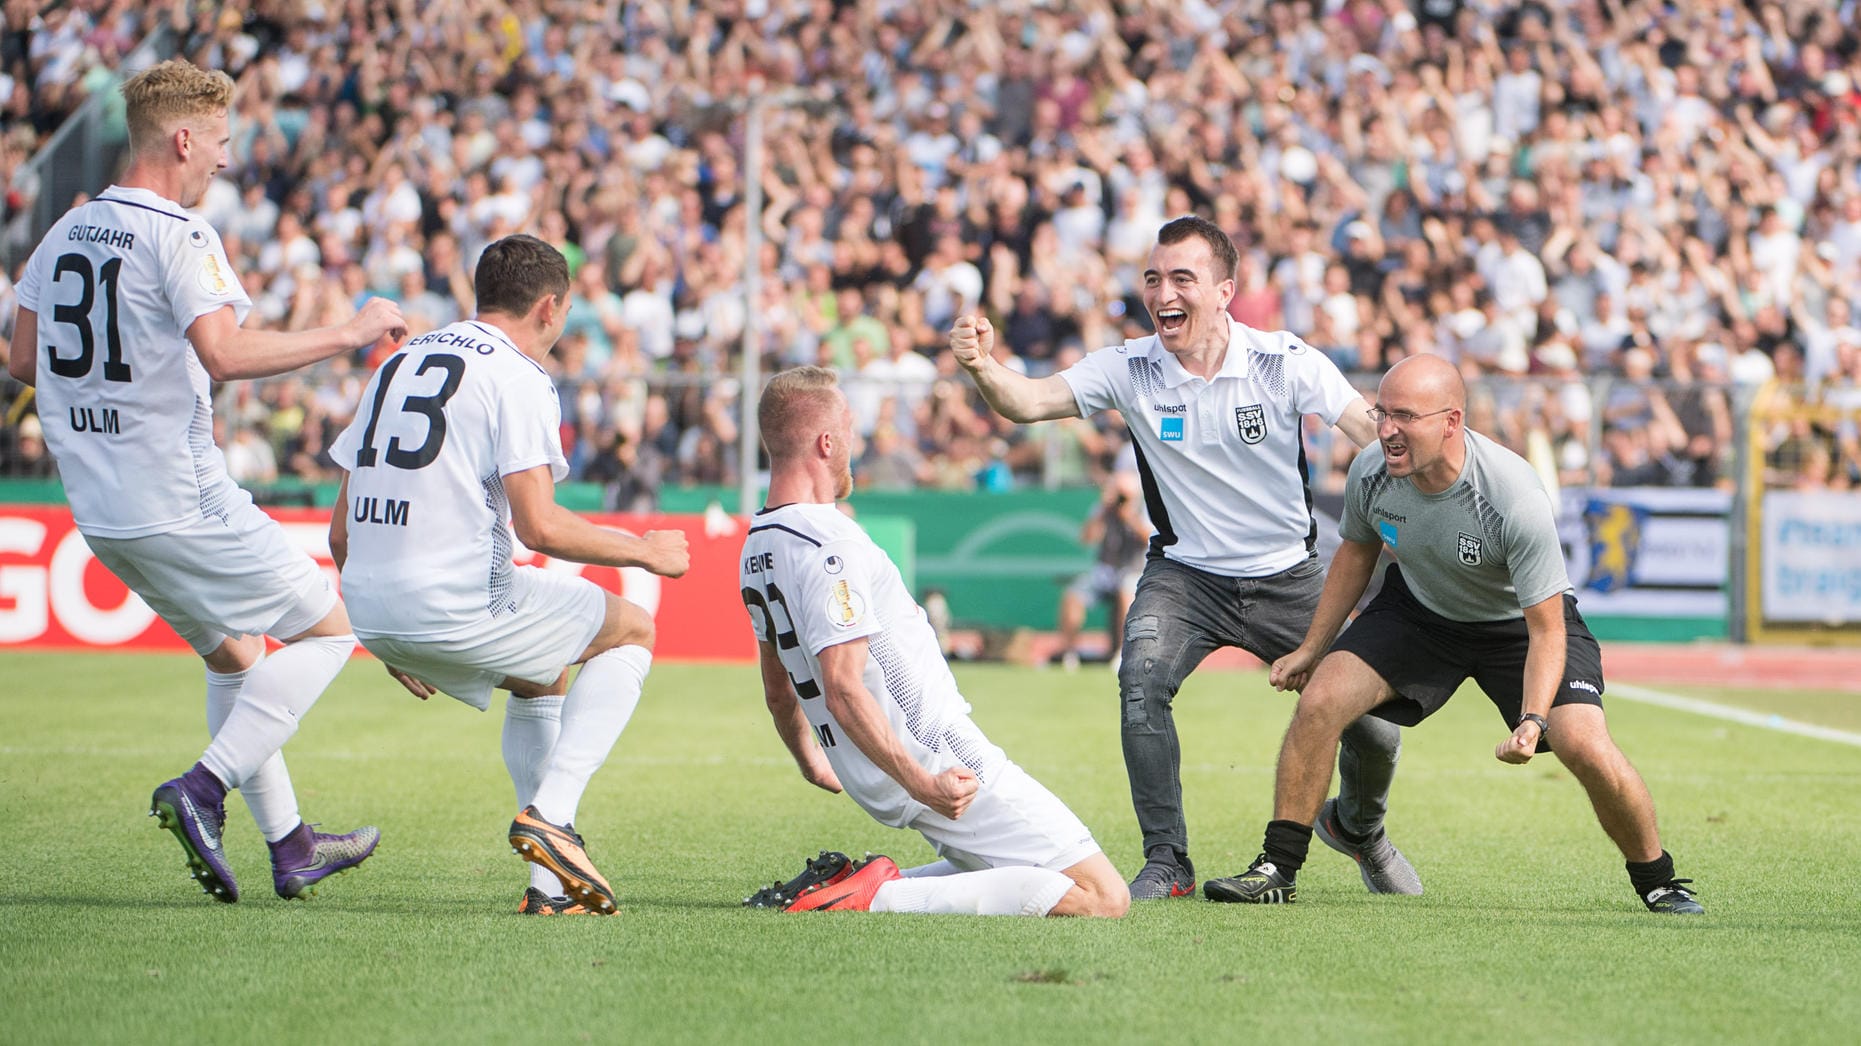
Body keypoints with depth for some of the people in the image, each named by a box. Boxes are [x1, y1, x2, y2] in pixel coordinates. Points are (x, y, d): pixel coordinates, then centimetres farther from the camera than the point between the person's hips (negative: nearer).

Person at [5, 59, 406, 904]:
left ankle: (289, 847, 22)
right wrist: (348, 334, -20)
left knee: (234, 655, 22)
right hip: (180, 501, -8)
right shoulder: (178, 236, -14)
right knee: (326, 630, 3)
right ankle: (202, 789, -10)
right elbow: (224, 355, -28)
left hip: (99, 509, 9)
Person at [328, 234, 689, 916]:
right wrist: (643, 551, 0)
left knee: (542, 677, 30)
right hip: (458, 600, -8)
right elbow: (538, 527, -15)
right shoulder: (518, 377, -4)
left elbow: (342, 533, 20)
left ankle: (551, 884, 20)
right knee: (634, 632, 12)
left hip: (370, 607, 8)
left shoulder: (398, 364, 20)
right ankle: (549, 813, -3)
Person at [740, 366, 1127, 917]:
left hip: (873, 784, 10)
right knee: (1104, 898, -11)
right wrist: (920, 783, -27)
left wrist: (810, 761, 38)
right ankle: (882, 896, -16)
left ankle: (843, 882, 7)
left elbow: (778, 690, 22)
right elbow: (844, 690, -26)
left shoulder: (757, 546, 11)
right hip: (937, 760, -10)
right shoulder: (828, 544, -19)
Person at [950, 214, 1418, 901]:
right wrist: (982, 365, -41)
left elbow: (1376, 434, -19)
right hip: (1185, 574, 0)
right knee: (1141, 683, -29)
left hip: (1288, 577, 0)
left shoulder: (1285, 362, -14)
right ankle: (1167, 863, -14)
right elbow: (1029, 401, -19)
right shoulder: (1130, 369, -10)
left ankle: (1356, 826, 32)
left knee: (1373, 728, -5)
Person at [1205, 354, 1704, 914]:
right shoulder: (1371, 470, -21)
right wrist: (1312, 648, 8)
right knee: (1319, 699, -16)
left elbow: (1546, 629, -29)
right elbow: (1357, 551, 3)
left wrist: (1533, 721, -43)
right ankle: (1278, 868, -2)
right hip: (1417, 609, 4)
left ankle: (1658, 882, 3)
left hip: (1520, 620, -4)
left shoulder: (1516, 499, -36)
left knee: (1587, 749, -22)